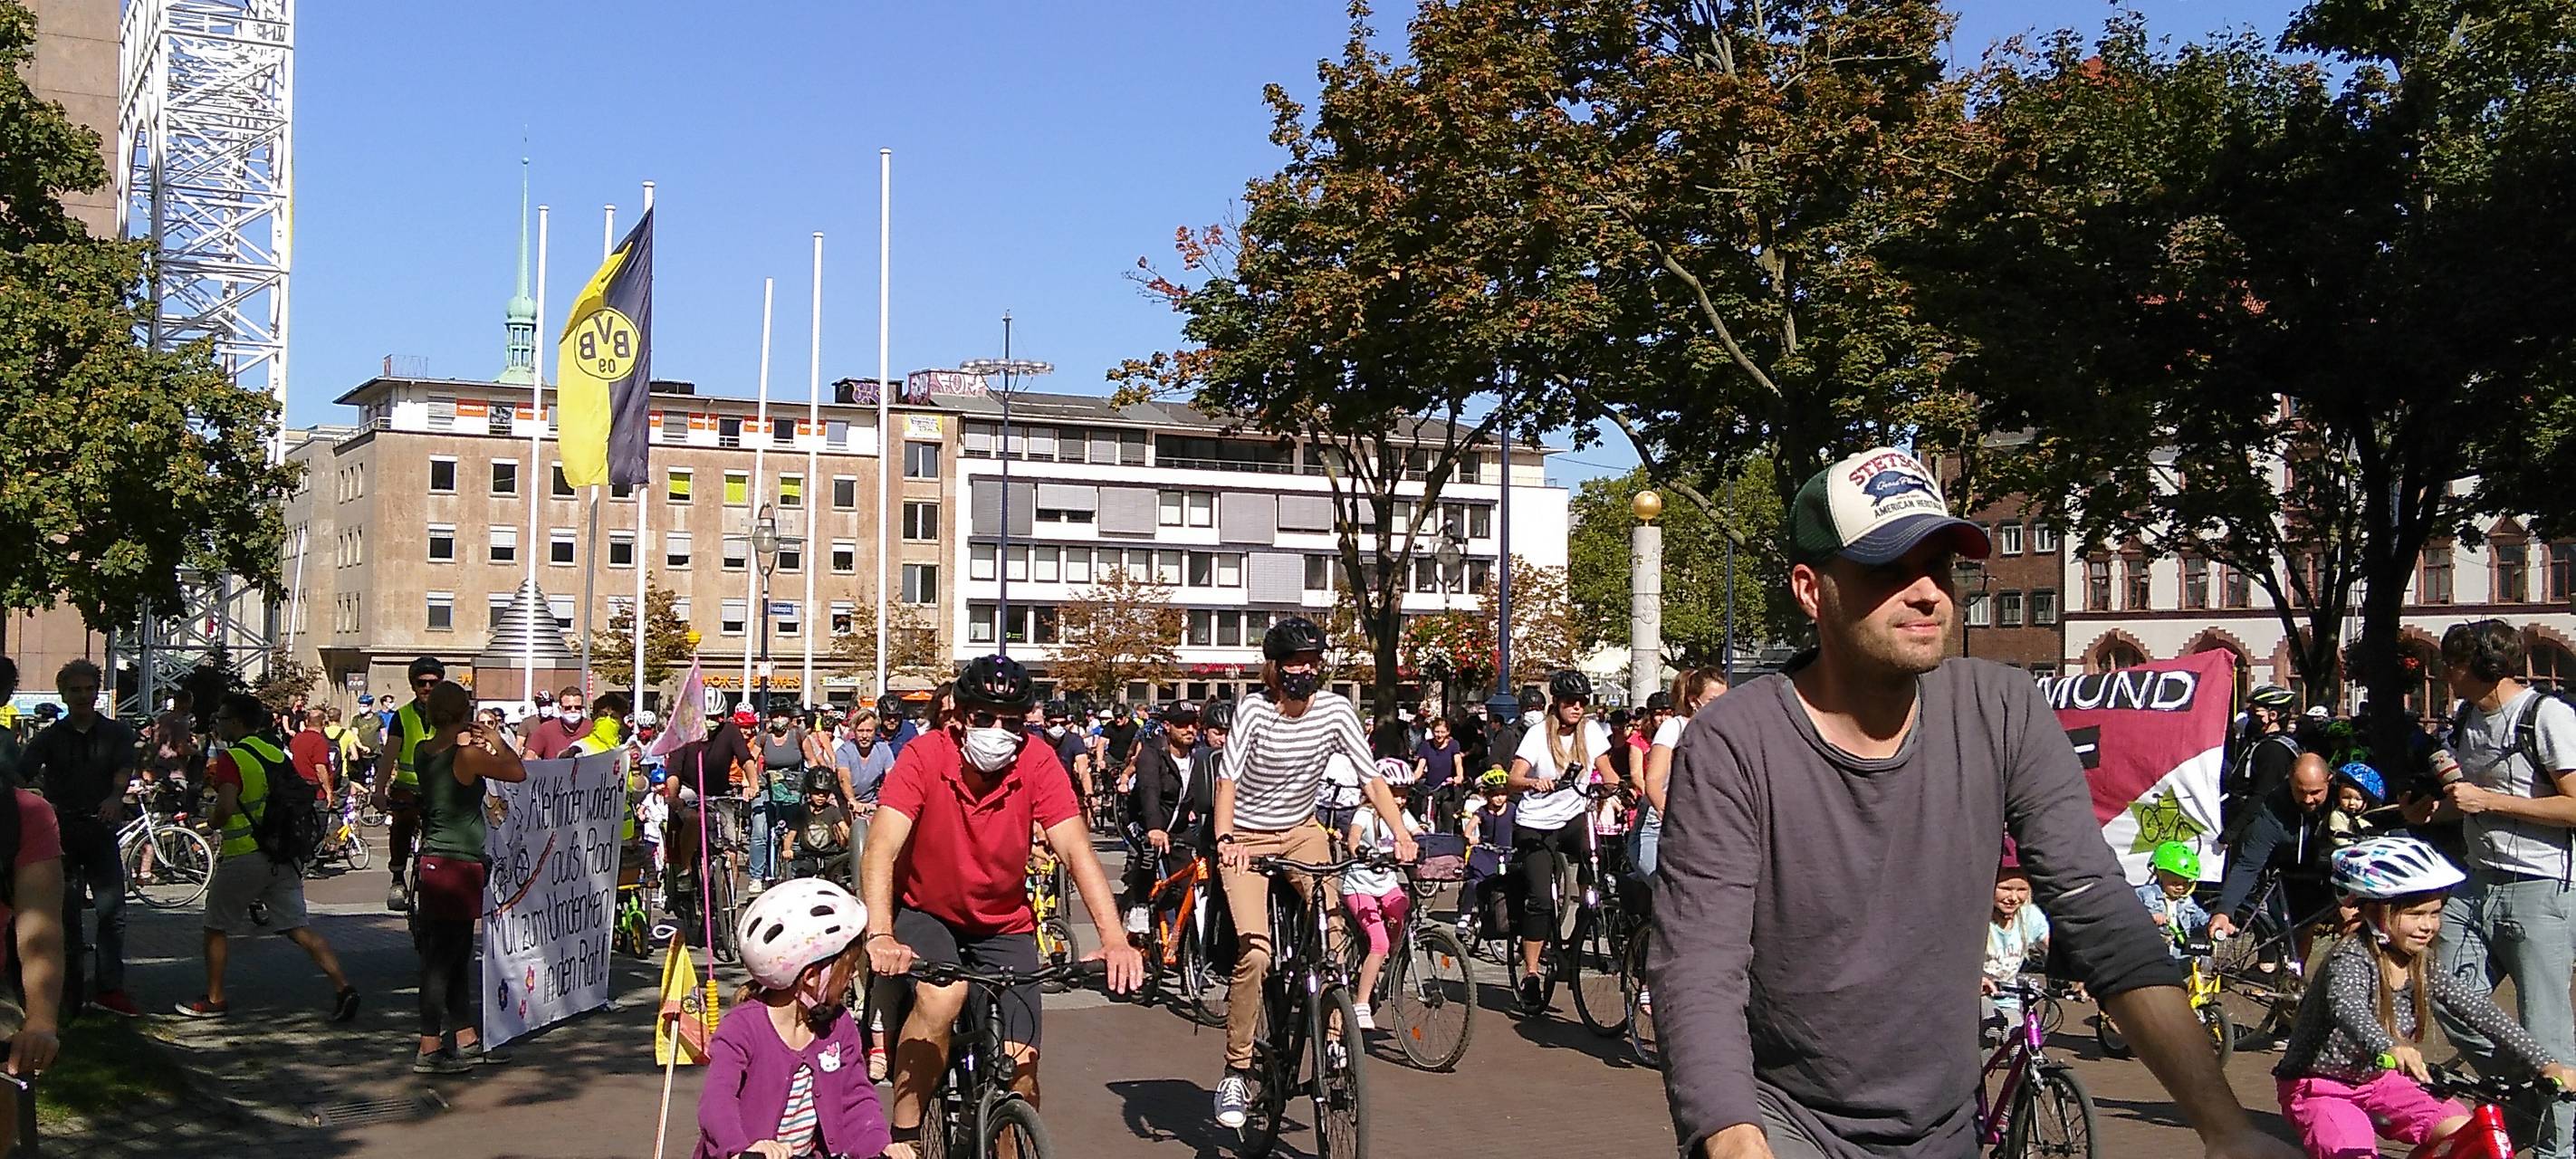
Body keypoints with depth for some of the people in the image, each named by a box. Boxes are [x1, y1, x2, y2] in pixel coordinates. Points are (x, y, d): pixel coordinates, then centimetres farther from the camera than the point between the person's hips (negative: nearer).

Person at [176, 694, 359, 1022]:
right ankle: (343, 987, -9)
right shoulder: (277, 752, 11)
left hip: (244, 857, -6)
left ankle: (214, 999, 20)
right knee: (298, 928, 4)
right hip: (284, 857, 6)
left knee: (217, 927, 14)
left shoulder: (232, 758, -12)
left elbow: (227, 806, -26)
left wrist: (212, 821, -4)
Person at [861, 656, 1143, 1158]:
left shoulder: (1037, 762, -18)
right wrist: (880, 937, -47)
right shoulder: (925, 755, -22)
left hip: (1004, 926, 2)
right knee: (942, 995, -32)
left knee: (1020, 1069, -8)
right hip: (926, 914, -2)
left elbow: (1076, 849, -24)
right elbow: (881, 848, -31)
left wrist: (1114, 939, -37)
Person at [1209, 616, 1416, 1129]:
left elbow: (1372, 777, -13)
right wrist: (1225, 840, -45)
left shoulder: (1335, 709, -11)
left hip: (1301, 832, 3)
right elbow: (1228, 780, -28)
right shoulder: (1254, 710, -19)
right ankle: (1236, 1073, -5)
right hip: (1247, 839, -3)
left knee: (1332, 932, -16)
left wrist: (1400, 832, -27)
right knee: (1255, 953, -17)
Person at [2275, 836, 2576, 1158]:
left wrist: (2545, 1062, -14)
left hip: (2378, 1081, 7)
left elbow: (2479, 1009, -4)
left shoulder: (2422, 967, -2)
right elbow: (2347, 1008, -44)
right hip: (2319, 1087, -7)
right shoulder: (2351, 958, -24)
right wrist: (2388, 1047, -64)